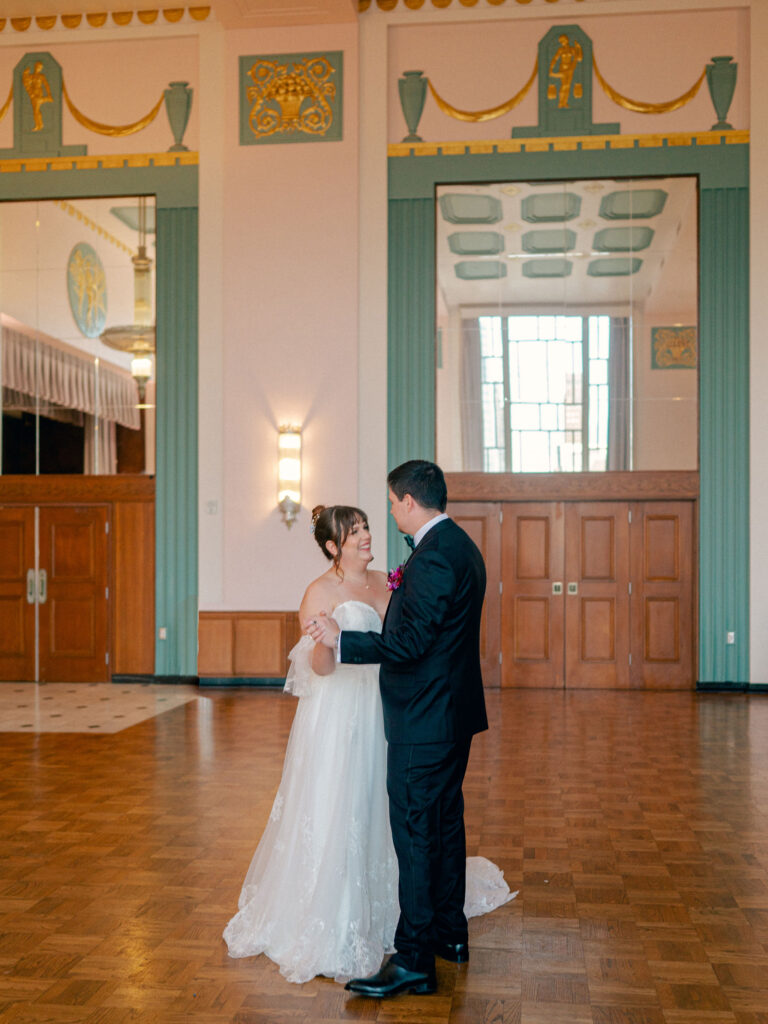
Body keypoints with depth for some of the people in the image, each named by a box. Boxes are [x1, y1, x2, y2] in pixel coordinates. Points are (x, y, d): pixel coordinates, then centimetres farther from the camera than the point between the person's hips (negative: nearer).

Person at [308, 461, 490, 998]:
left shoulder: (433, 557, -21)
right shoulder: (462, 546, 11)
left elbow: (408, 644, -23)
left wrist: (341, 639, -18)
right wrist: (403, 594, 16)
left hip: (425, 720, -10)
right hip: (456, 712, 10)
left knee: (415, 832, -3)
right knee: (446, 821, 19)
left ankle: (414, 959, 5)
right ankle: (450, 932, 32)